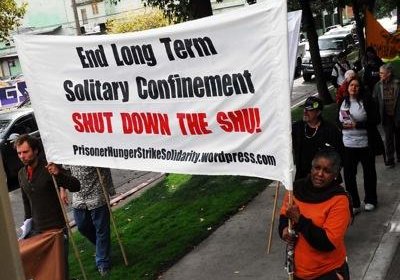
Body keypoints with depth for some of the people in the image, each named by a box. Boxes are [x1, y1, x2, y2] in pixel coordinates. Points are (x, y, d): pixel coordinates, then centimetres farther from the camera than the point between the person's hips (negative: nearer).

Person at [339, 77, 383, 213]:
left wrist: (357, 125, -20)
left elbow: (375, 120, -12)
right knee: (349, 174, 3)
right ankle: (354, 204, 15)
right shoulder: (342, 101, 4)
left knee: (369, 172, 14)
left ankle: (370, 200, 33)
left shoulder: (367, 101, -9)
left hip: (365, 144, -3)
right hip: (348, 144, 3)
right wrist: (342, 125, -8)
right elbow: (337, 121, 14)